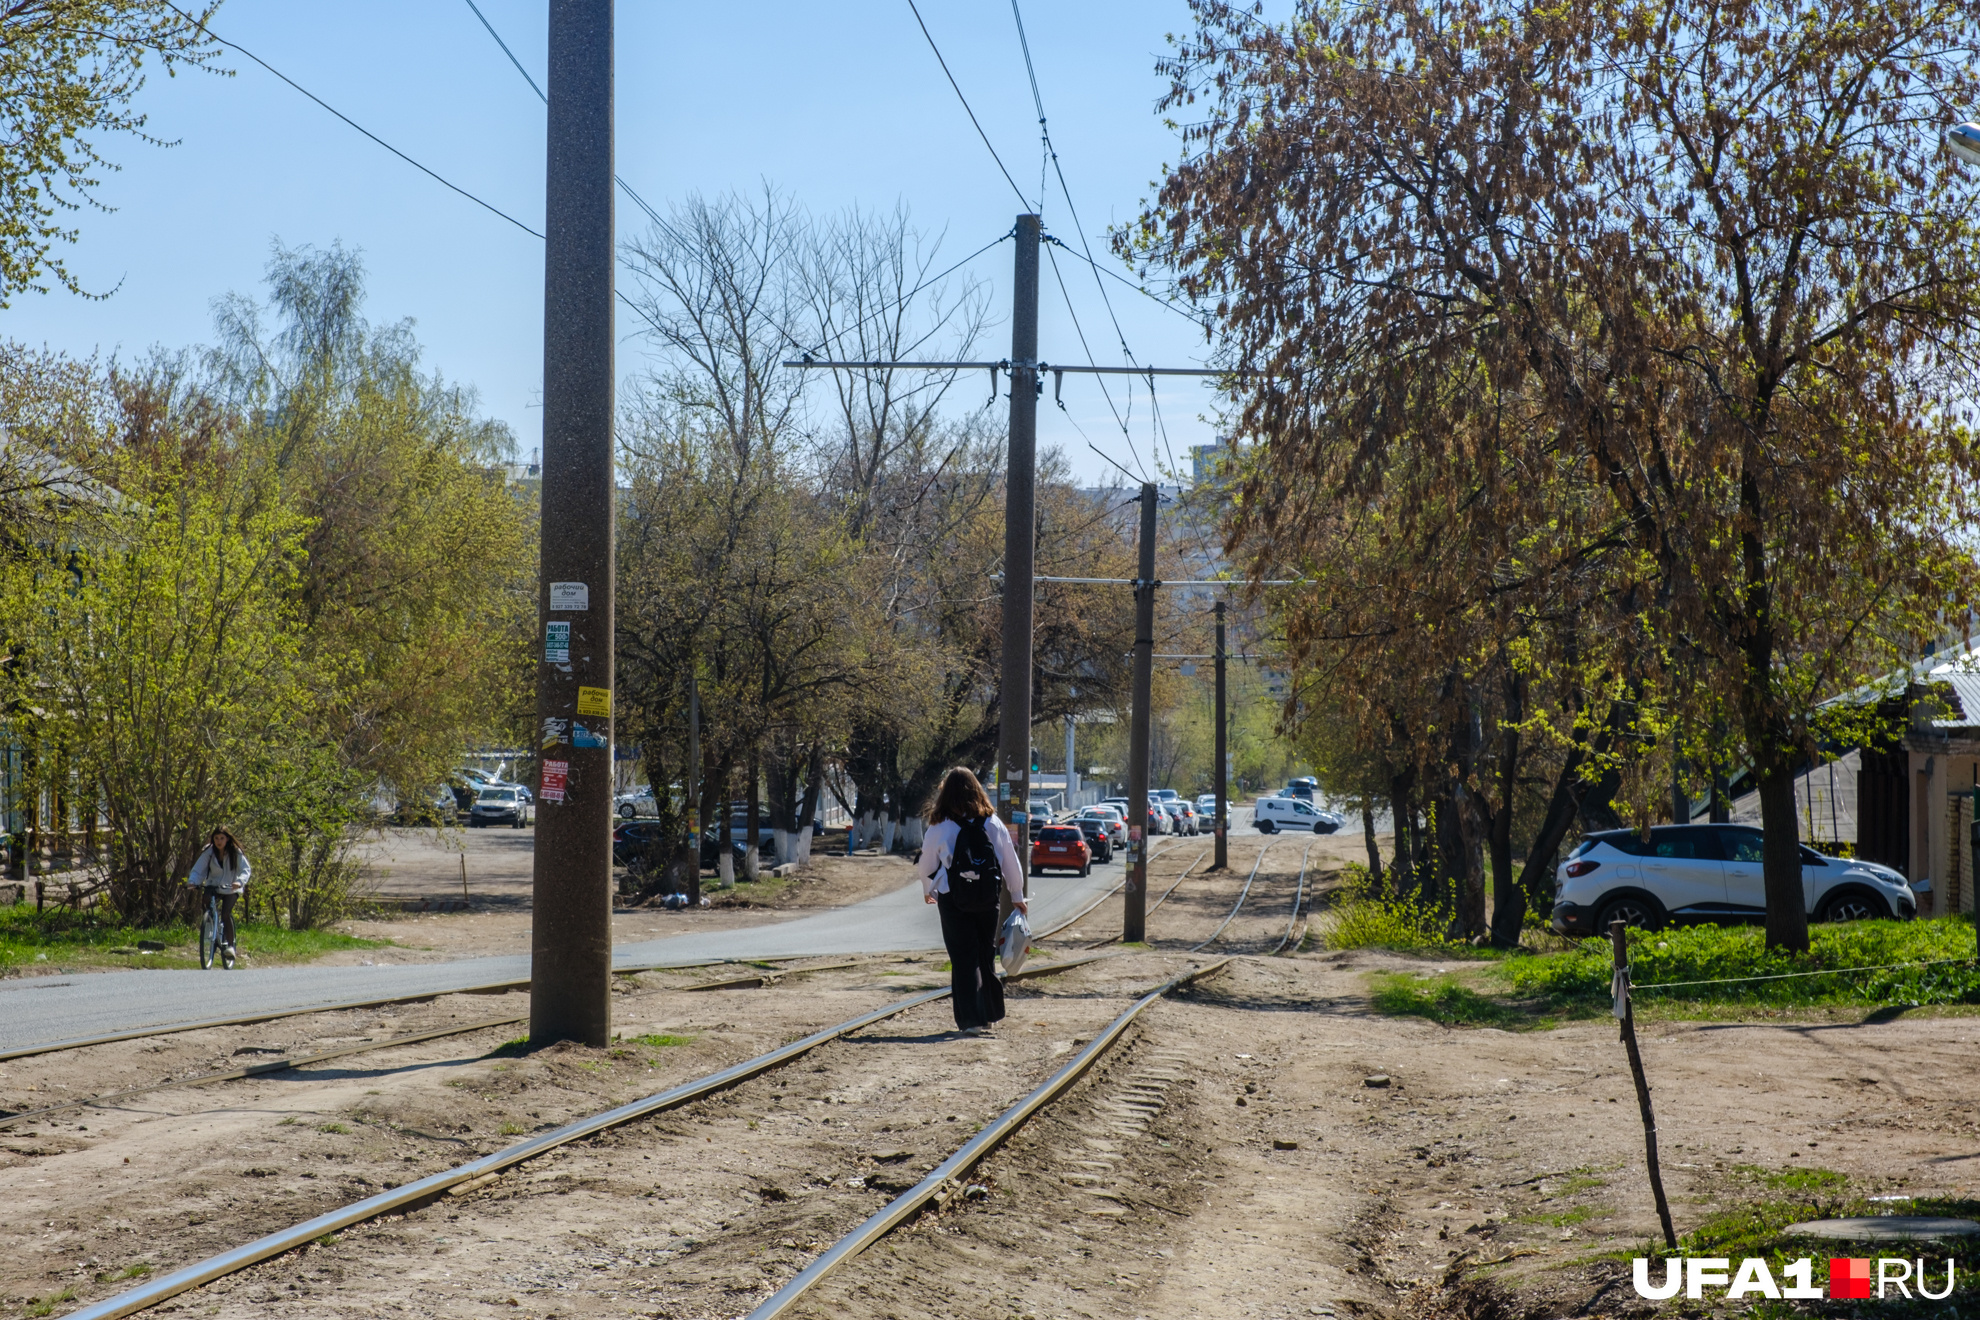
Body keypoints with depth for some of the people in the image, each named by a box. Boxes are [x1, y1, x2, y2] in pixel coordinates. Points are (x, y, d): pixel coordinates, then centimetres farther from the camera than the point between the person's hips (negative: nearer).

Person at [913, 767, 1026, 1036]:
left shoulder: (939, 827, -7)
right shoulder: (993, 823, 0)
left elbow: (925, 865, 4)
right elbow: (1011, 862, 6)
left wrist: (928, 891, 24)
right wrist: (1017, 895, 19)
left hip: (953, 899, -3)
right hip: (987, 896, 3)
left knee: (963, 957, 0)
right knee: (986, 955, 16)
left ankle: (971, 1019, -7)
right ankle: (990, 1013, 24)